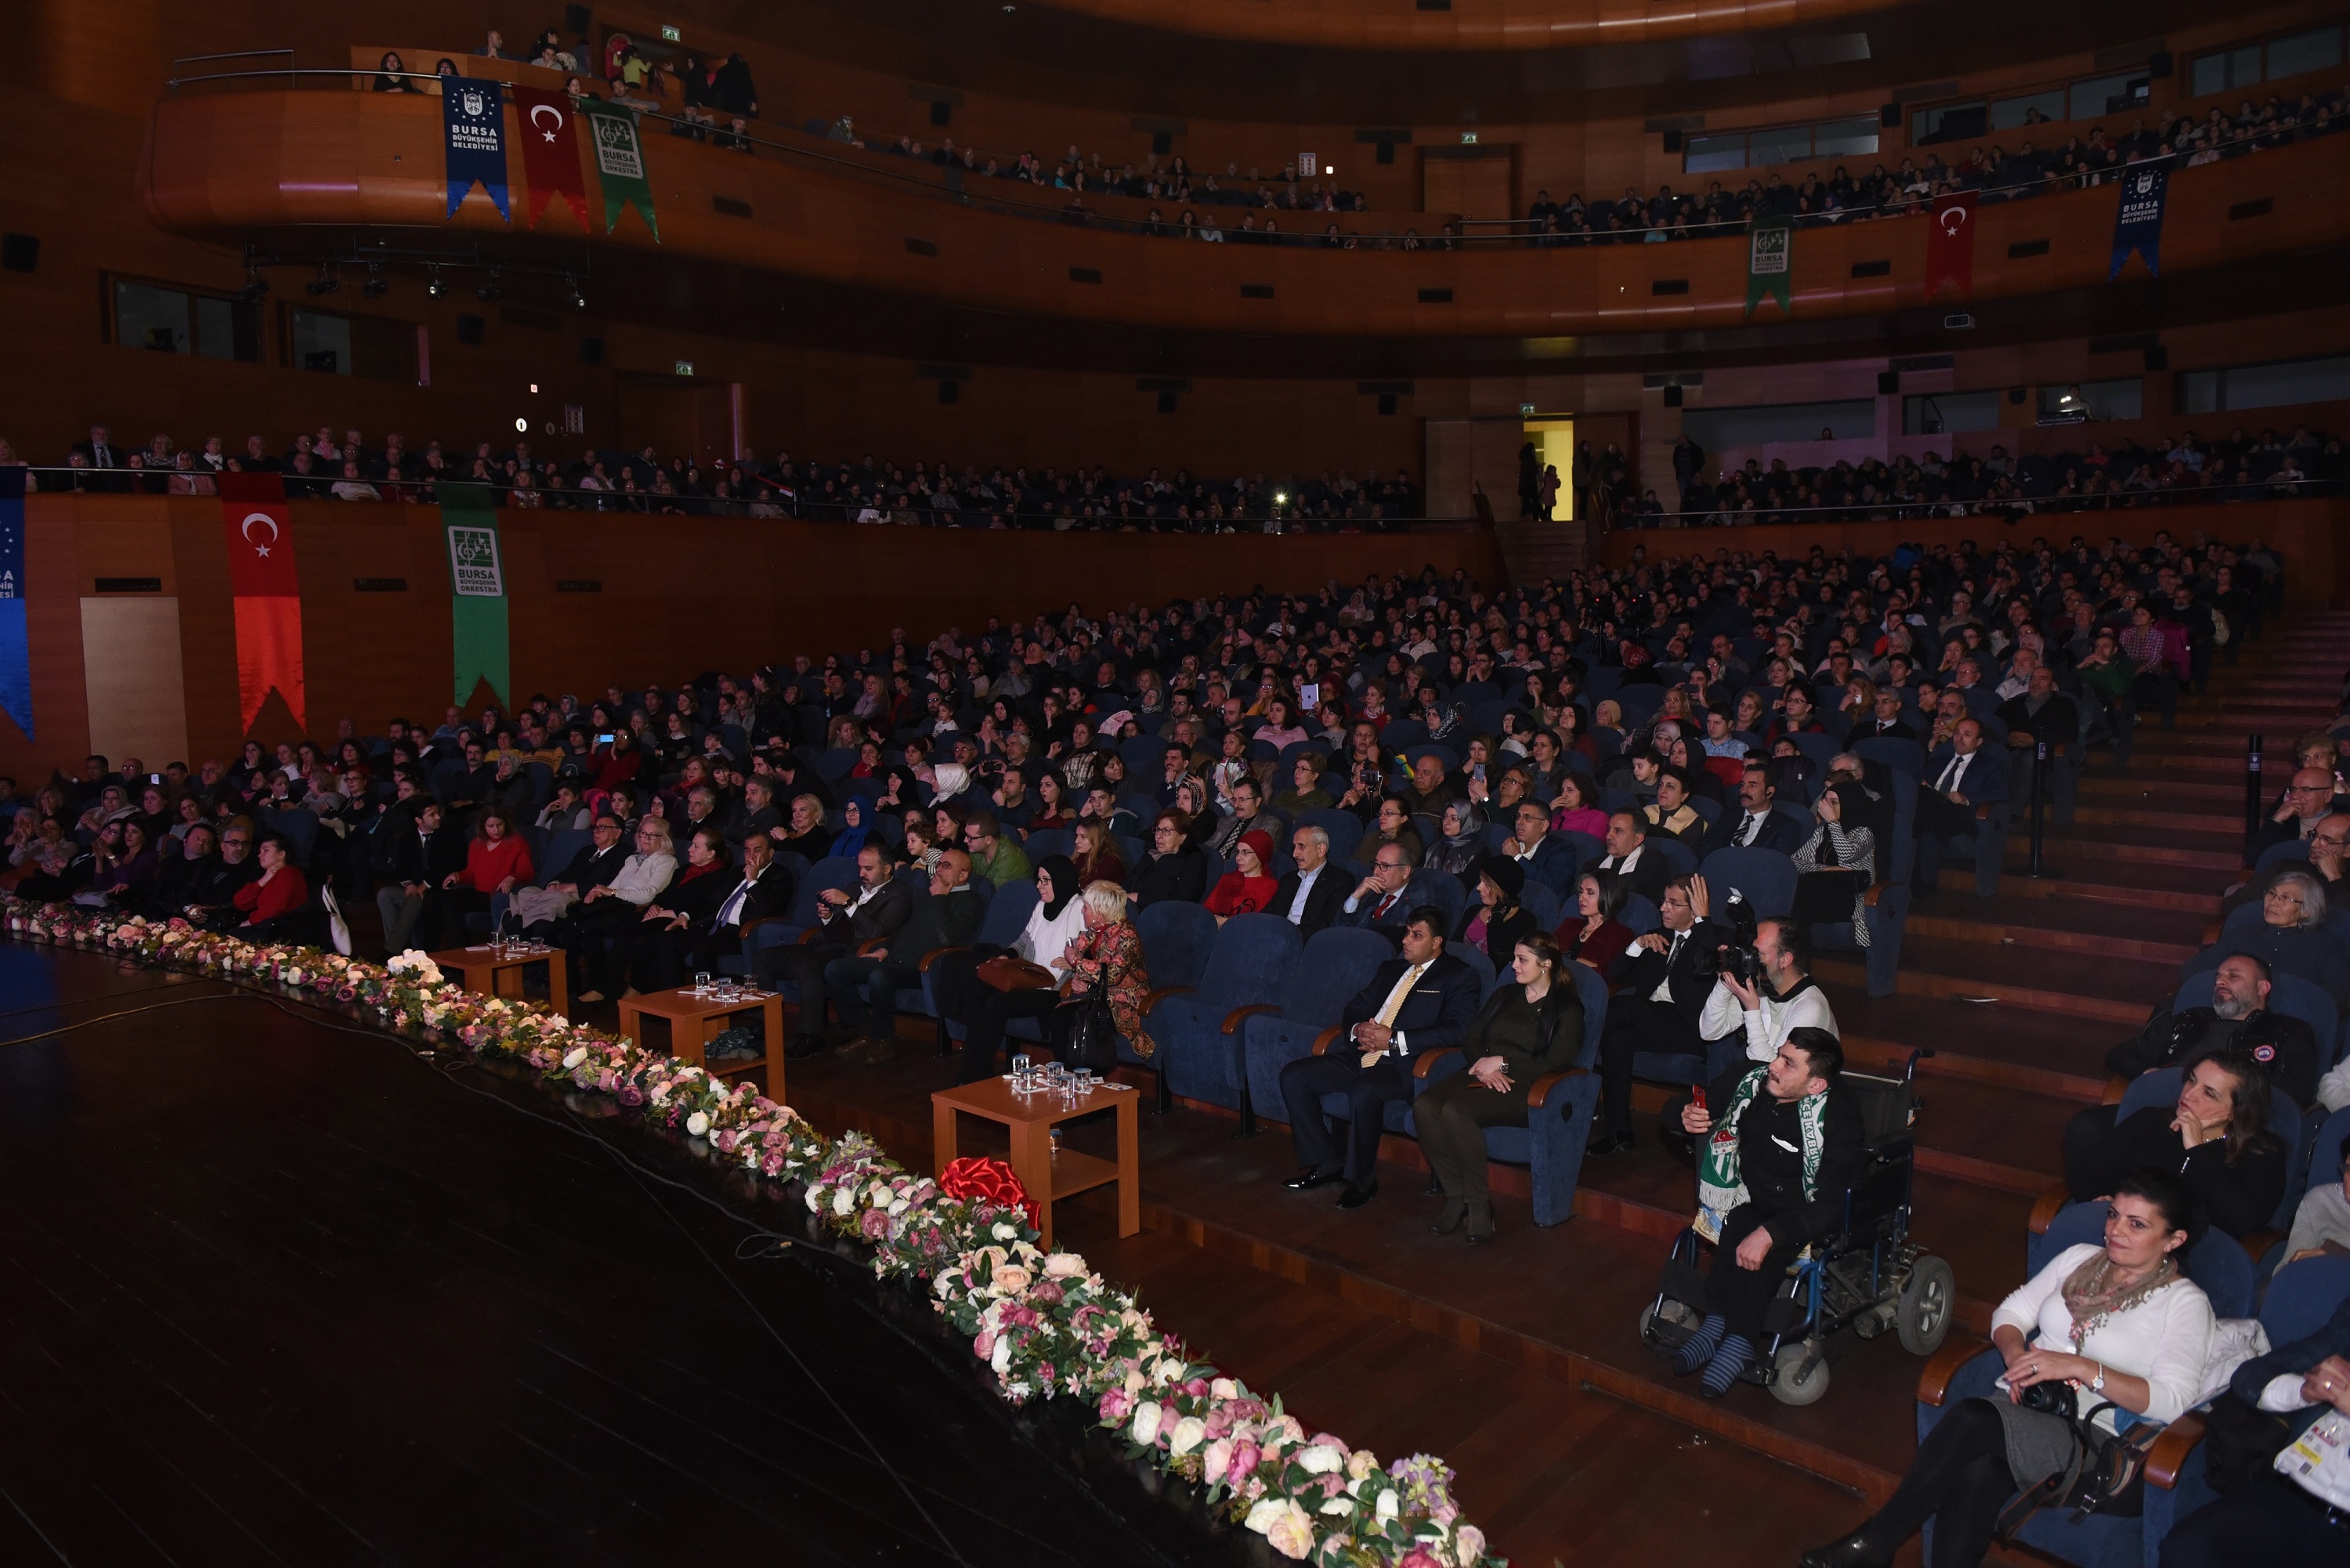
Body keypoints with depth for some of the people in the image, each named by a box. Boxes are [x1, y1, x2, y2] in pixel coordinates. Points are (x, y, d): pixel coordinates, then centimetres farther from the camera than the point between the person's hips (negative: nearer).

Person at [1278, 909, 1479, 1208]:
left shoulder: (1459, 976, 1)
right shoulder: (1391, 968, 23)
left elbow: (1456, 1030, -13)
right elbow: (1355, 1007, 25)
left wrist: (1395, 1039, -17)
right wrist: (1357, 1029, -1)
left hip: (1405, 1064, -7)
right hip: (1361, 1056, 8)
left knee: (1363, 1091, -37)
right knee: (1293, 1076, -8)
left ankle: (1361, 1180, -17)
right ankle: (1326, 1162, 3)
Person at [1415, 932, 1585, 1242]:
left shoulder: (1567, 1008, 4)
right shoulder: (1504, 995, 22)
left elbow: (1558, 1063, -8)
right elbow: (1471, 1039, 16)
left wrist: (1503, 1062, -10)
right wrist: (1484, 1067, -6)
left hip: (1523, 1088, -6)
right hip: (1482, 1076, 6)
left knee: (1456, 1111, -34)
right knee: (1424, 1106, -26)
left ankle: (1478, 1203, -21)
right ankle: (1455, 1194, -18)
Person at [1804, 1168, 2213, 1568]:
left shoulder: (2185, 1302, 1)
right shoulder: (2080, 1258, 16)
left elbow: (2173, 1400, -12)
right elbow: (2011, 1311, 17)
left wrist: (2081, 1367, -22)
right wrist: (2015, 1354, -5)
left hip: (2091, 1437, -4)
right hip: (2021, 1409, 4)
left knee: (1971, 1419, -34)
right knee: (1978, 1474, -34)